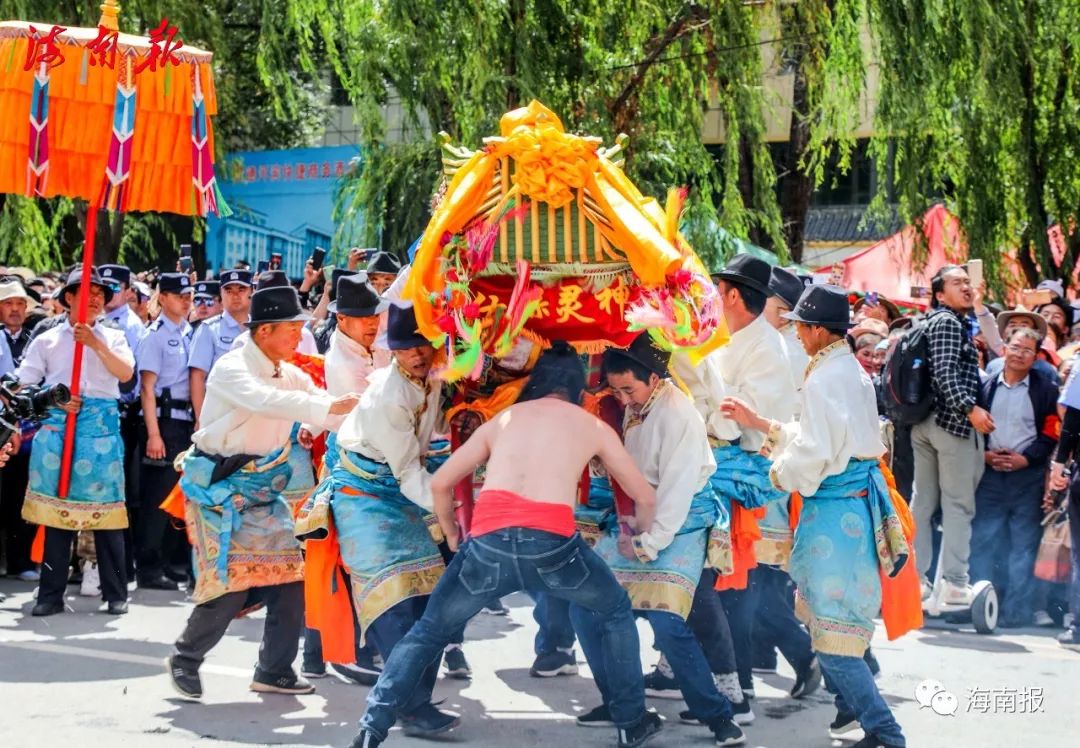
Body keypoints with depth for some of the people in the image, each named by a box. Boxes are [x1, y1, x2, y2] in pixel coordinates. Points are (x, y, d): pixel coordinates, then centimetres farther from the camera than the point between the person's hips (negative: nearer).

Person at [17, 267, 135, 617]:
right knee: (56, 508, 2)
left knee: (106, 508, -1)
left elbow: (126, 373, -5)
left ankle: (116, 593, 6)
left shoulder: (112, 338, 13)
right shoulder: (47, 340, 11)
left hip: (102, 428, 0)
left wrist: (96, 343, -14)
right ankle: (51, 594, 7)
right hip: (56, 426, 0)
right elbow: (22, 387, 7)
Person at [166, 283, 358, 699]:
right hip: (221, 485, -7)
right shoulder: (231, 369, -15)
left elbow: (331, 407, 3)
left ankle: (275, 670, 11)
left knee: (290, 573, -1)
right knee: (232, 579, -13)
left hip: (264, 486, 7)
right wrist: (328, 407, -40)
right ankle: (186, 658, 8)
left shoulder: (291, 375, 8)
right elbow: (264, 400, -34)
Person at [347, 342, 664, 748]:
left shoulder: (502, 418, 27)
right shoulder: (593, 426, 23)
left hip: (488, 541, 2)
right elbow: (646, 498, 31)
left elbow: (440, 483, 28)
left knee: (429, 630, 21)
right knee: (616, 612, 26)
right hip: (551, 543, -1)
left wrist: (452, 535, 44)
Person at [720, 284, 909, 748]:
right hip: (859, 499, 10)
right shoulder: (852, 371, 13)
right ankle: (847, 704, 31)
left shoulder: (824, 380, -18)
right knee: (823, 613, 21)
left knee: (831, 625, -6)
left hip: (834, 508, -10)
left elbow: (813, 454, -20)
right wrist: (760, 424, 23)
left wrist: (778, 471, 0)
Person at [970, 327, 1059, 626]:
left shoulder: (1045, 390, 3)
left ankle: (1015, 610, 2)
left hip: (1028, 476, -2)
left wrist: (1024, 459, -13)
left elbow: (1051, 434, -1)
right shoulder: (986, 387, 10)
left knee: (1023, 545, -1)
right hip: (990, 475, 2)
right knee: (981, 540, 0)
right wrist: (986, 455, -6)